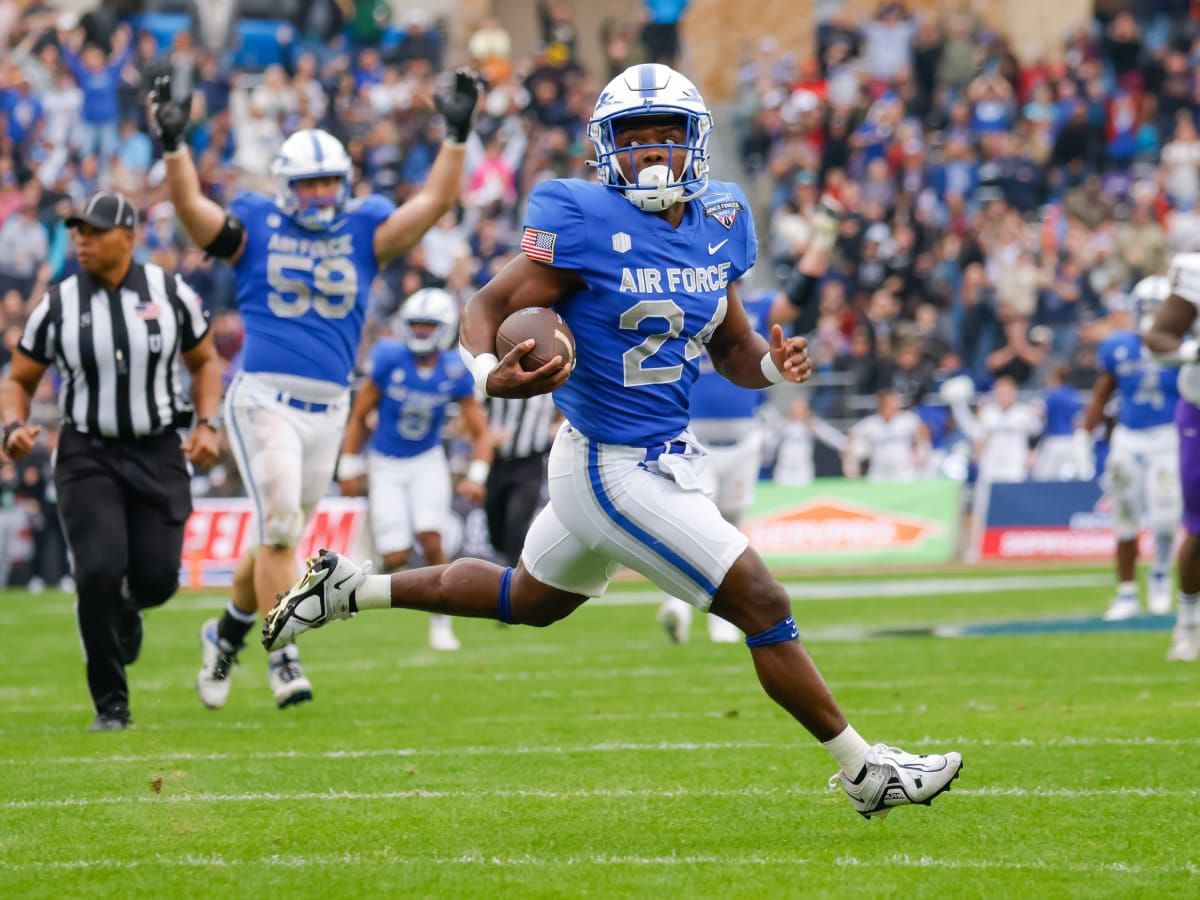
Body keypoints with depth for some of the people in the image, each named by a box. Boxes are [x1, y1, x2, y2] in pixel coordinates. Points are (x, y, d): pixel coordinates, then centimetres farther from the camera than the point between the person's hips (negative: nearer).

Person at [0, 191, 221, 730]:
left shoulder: (171, 295, -2)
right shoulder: (57, 306, -4)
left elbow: (204, 362, 13)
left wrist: (206, 424, -2)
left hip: (158, 453, 1)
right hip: (88, 456, -1)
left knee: (156, 578, -4)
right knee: (99, 572, -17)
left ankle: (125, 607, 37)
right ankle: (110, 702, -1)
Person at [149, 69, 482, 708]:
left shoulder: (363, 232, 11)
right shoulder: (254, 228, 4)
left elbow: (435, 202, 5)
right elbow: (191, 207, -9)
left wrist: (457, 136, -3)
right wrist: (173, 144, -21)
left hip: (328, 408, 4)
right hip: (264, 398, -4)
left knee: (280, 535, 12)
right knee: (280, 527, -15)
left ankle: (229, 630, 33)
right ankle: (282, 655, -9)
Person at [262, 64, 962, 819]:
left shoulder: (718, 223, 3)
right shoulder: (586, 223, -18)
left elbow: (731, 349, 12)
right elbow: (488, 309, -14)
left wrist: (774, 363, -10)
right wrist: (495, 375, -35)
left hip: (663, 456, 9)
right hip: (620, 472, -9)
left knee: (530, 601, 27)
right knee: (764, 606, -6)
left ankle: (352, 589, 38)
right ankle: (864, 770, 7)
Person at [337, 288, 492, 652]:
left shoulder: (455, 373, -11)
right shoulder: (389, 361, -16)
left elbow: (481, 433, -4)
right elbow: (359, 417, -4)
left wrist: (476, 477, -20)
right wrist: (348, 468, -2)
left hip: (427, 462, 1)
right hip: (386, 464, -1)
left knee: (431, 542, -17)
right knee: (396, 559, -9)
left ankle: (440, 622, -1)